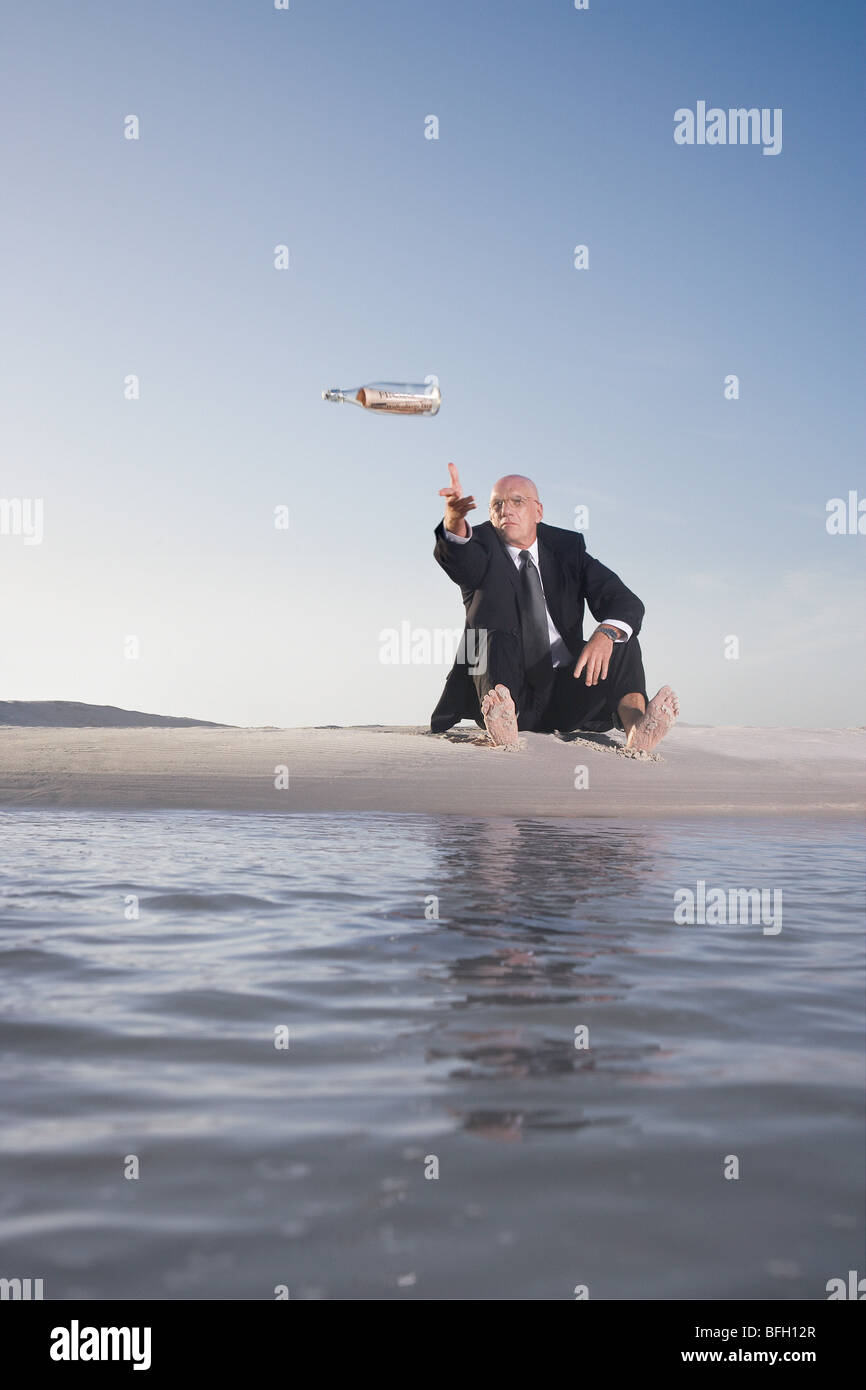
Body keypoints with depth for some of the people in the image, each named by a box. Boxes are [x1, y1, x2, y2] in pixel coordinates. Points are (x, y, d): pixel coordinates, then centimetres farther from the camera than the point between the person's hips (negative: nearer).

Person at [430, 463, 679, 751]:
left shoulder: (567, 547, 10)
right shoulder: (483, 546, 5)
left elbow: (626, 602, -4)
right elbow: (463, 560, -23)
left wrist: (606, 633, -27)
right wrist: (454, 523, -46)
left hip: (563, 700, 2)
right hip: (502, 690, -2)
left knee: (619, 638, -17)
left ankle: (636, 726, -42)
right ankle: (502, 721, -53)